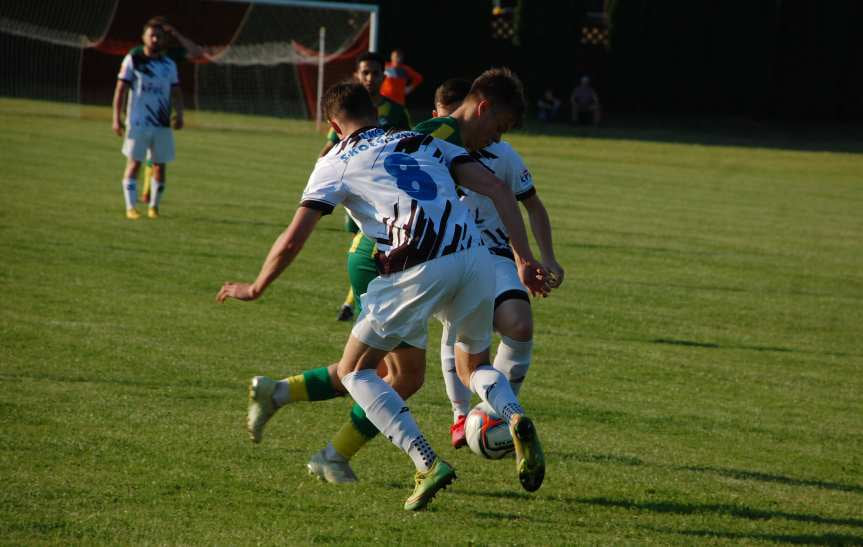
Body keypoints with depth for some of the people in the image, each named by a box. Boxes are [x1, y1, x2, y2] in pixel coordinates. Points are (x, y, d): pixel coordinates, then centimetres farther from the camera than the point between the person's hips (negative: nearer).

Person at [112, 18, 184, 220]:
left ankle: (154, 206, 14)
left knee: (160, 165, 3)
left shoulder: (169, 65, 12)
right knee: (134, 163, -5)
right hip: (137, 123, -3)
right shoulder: (132, 60, 1)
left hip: (162, 125, 3)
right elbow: (120, 90, 0)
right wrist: (117, 118, -7)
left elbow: (176, 93, 12)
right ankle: (130, 207, -3)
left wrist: (179, 114, -4)